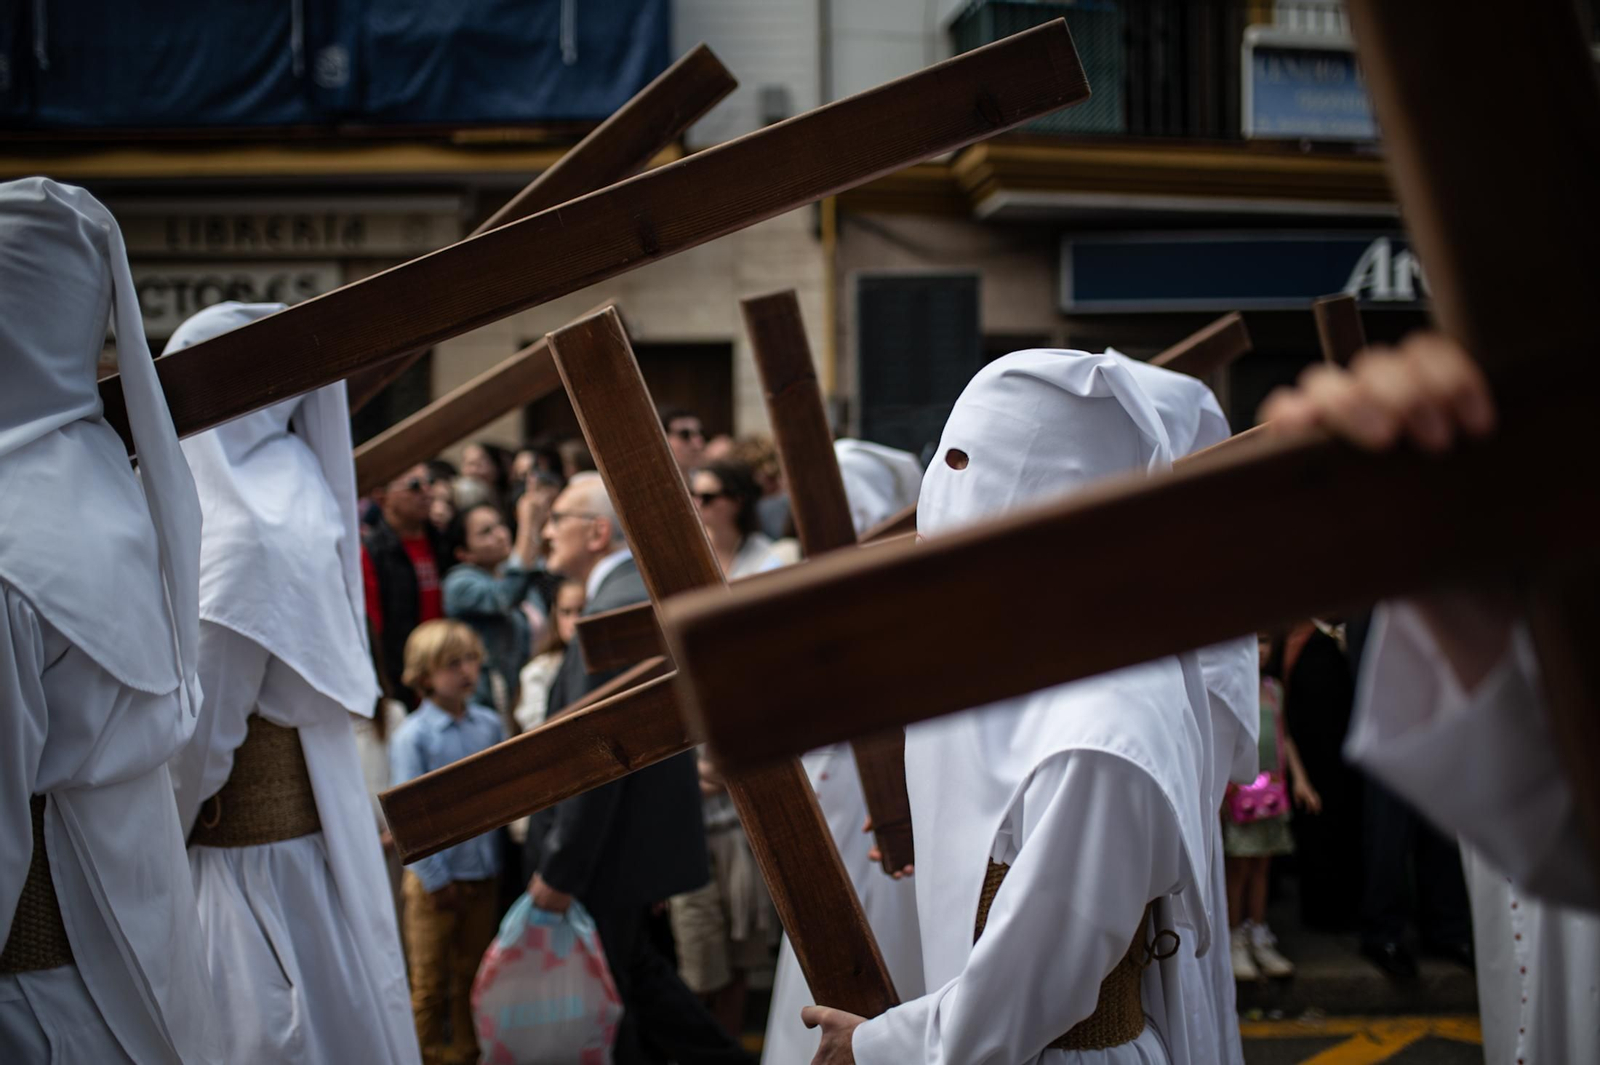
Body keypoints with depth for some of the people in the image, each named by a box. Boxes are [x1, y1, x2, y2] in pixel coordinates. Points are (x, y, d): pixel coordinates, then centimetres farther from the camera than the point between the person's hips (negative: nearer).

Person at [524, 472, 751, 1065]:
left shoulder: (615, 609, -21)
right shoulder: (641, 589, 9)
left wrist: (559, 869, -19)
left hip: (611, 852, -9)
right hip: (640, 836, 9)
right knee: (635, 976, 19)